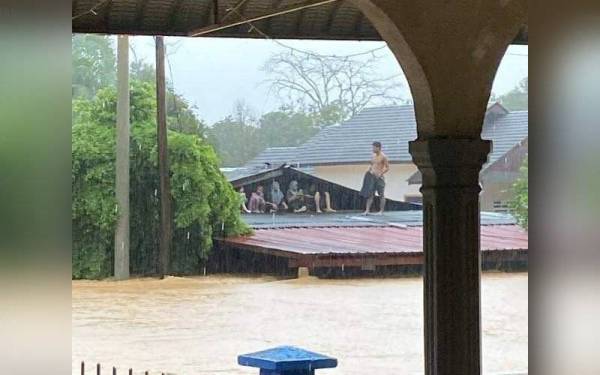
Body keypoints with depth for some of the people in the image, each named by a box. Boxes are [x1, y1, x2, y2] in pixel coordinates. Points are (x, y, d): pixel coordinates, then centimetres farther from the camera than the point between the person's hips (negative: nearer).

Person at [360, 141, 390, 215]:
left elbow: (387, 167, -8)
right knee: (370, 194, 0)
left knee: (381, 195, 3)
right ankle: (367, 210, -3)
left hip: (379, 177, -6)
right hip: (372, 176, 6)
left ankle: (381, 211, 8)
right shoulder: (373, 155, 11)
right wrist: (368, 170, 5)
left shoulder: (383, 157, -9)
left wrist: (380, 174, -15)